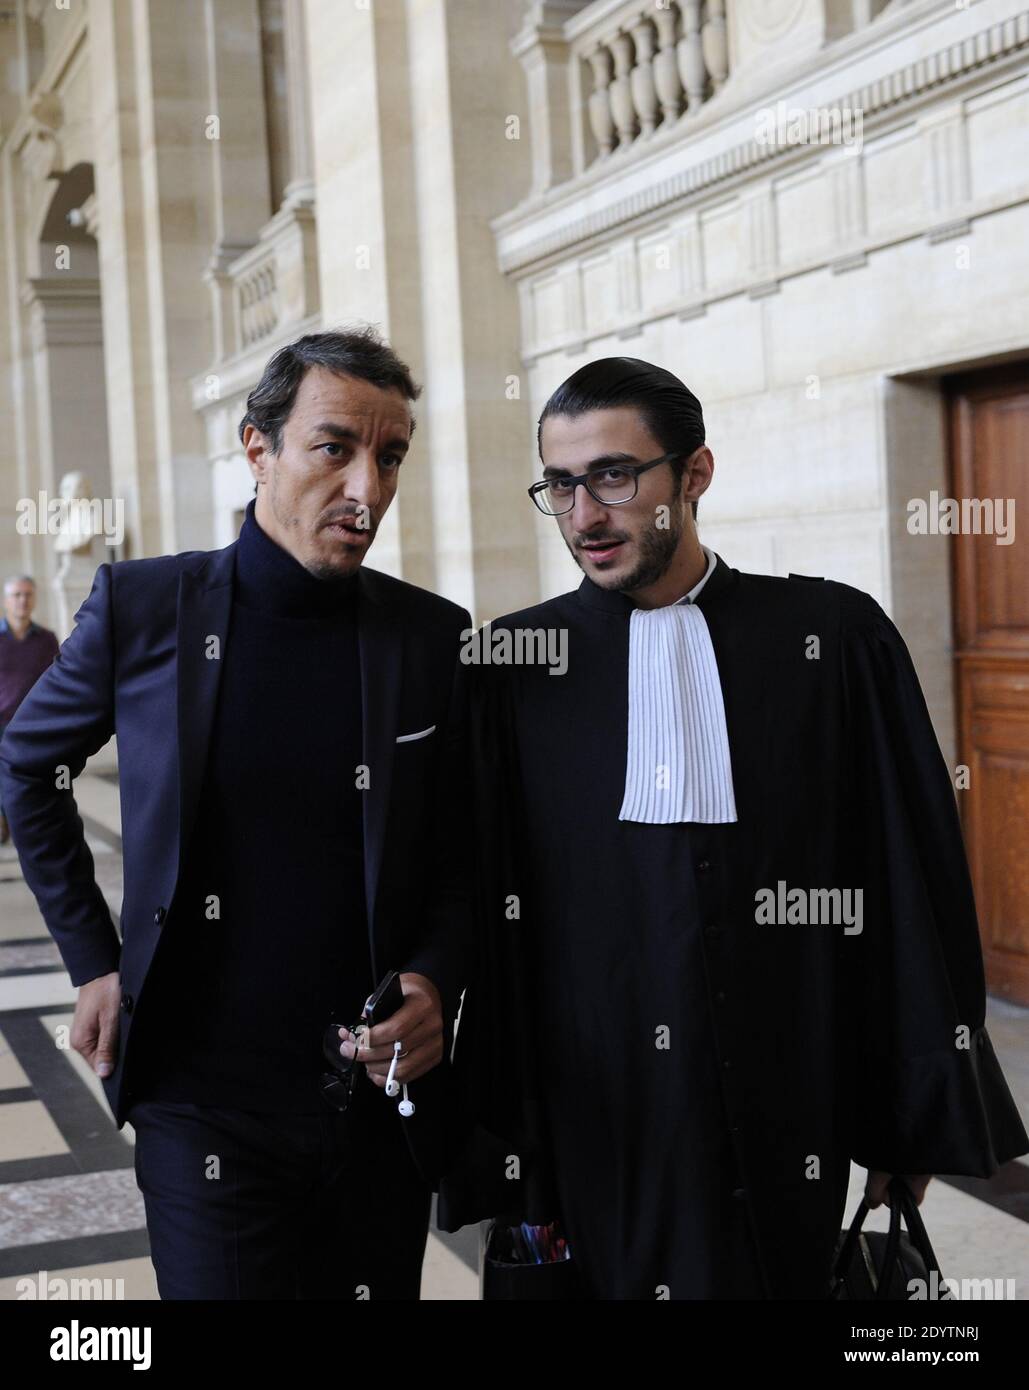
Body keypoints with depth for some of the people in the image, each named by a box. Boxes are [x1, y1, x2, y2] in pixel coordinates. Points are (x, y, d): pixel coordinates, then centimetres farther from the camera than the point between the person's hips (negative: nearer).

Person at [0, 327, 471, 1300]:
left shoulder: (434, 637, -1)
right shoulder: (142, 607, -5)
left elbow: (460, 854, 8)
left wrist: (435, 980, -11)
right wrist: (93, 960, 7)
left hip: (384, 1100, 2)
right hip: (205, 1103, -2)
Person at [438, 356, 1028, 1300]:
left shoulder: (835, 637, -1)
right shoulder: (516, 662, 1)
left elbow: (910, 874, 2)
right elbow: (490, 910, 2)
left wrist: (918, 1114, 2)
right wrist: (501, 1151, 0)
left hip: (787, 1111, 0)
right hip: (596, 1111, 0)